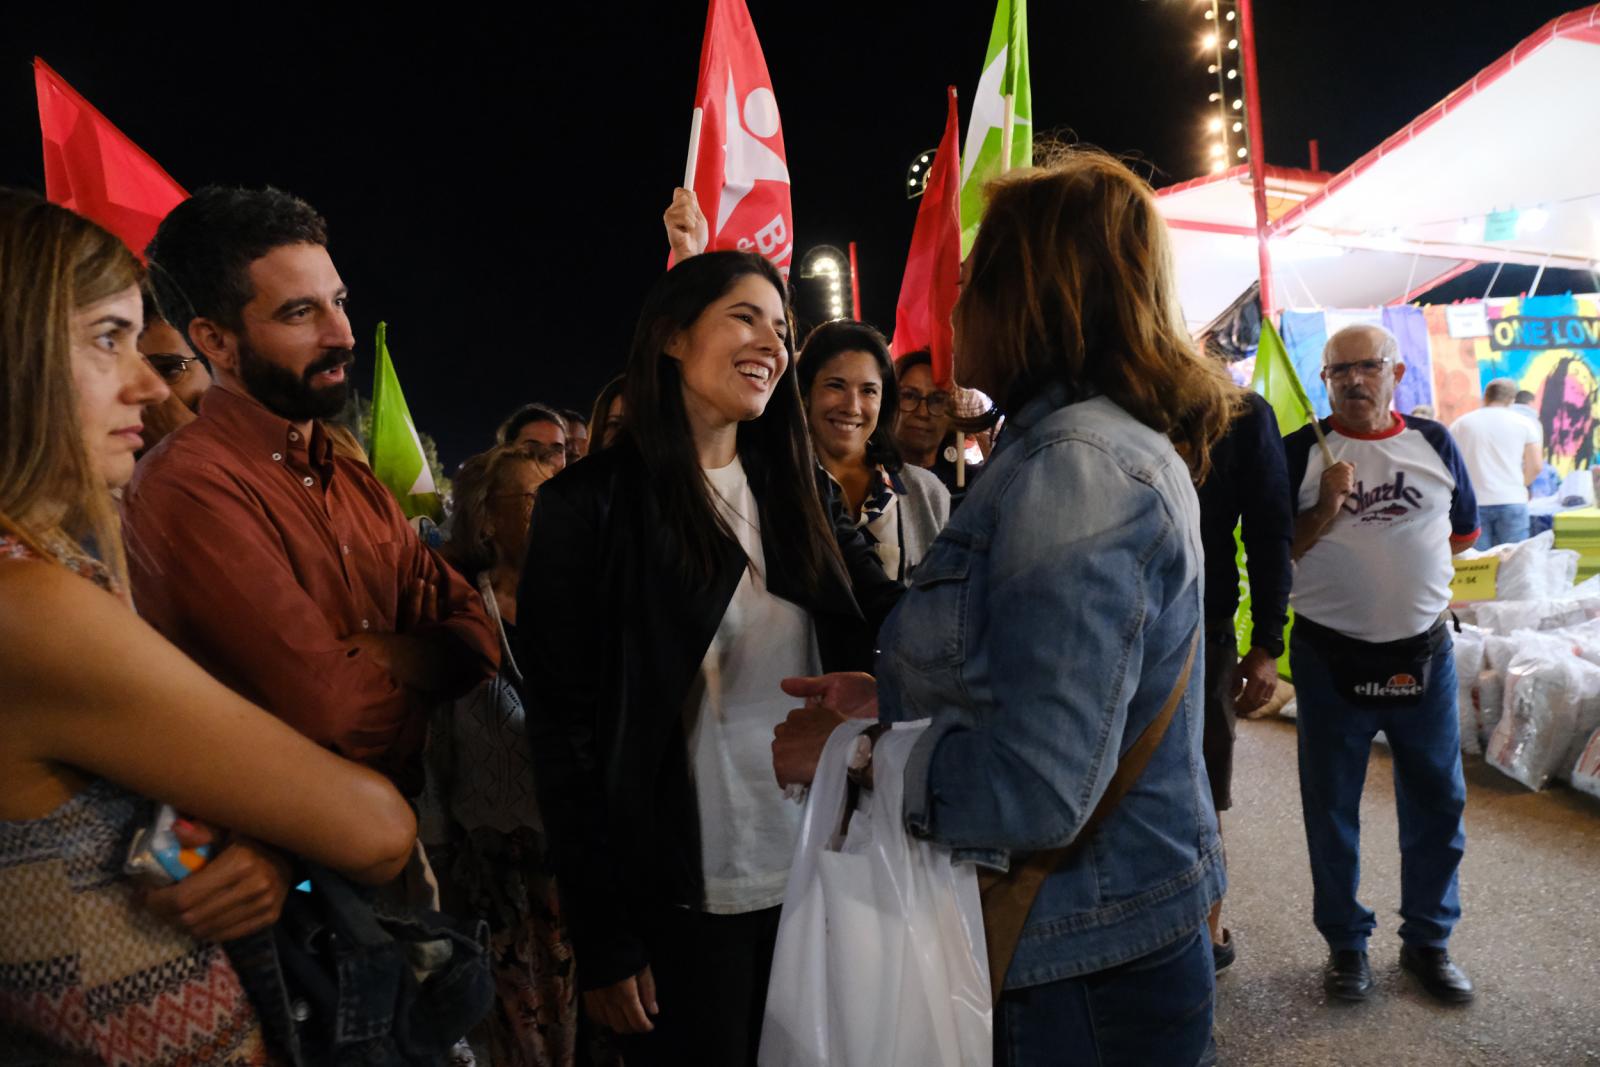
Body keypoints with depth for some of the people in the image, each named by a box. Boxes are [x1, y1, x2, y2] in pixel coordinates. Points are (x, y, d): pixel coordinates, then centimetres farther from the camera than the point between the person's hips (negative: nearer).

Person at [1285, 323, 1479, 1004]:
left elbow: (1464, 531, 15)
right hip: (1331, 654, -2)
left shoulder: (1433, 442, 4)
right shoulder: (1302, 451, -5)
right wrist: (1327, 508, -20)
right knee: (1331, 808, 8)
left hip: (1423, 651, 3)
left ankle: (1428, 940, 31)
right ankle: (1346, 943, 26)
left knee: (1437, 802, 12)